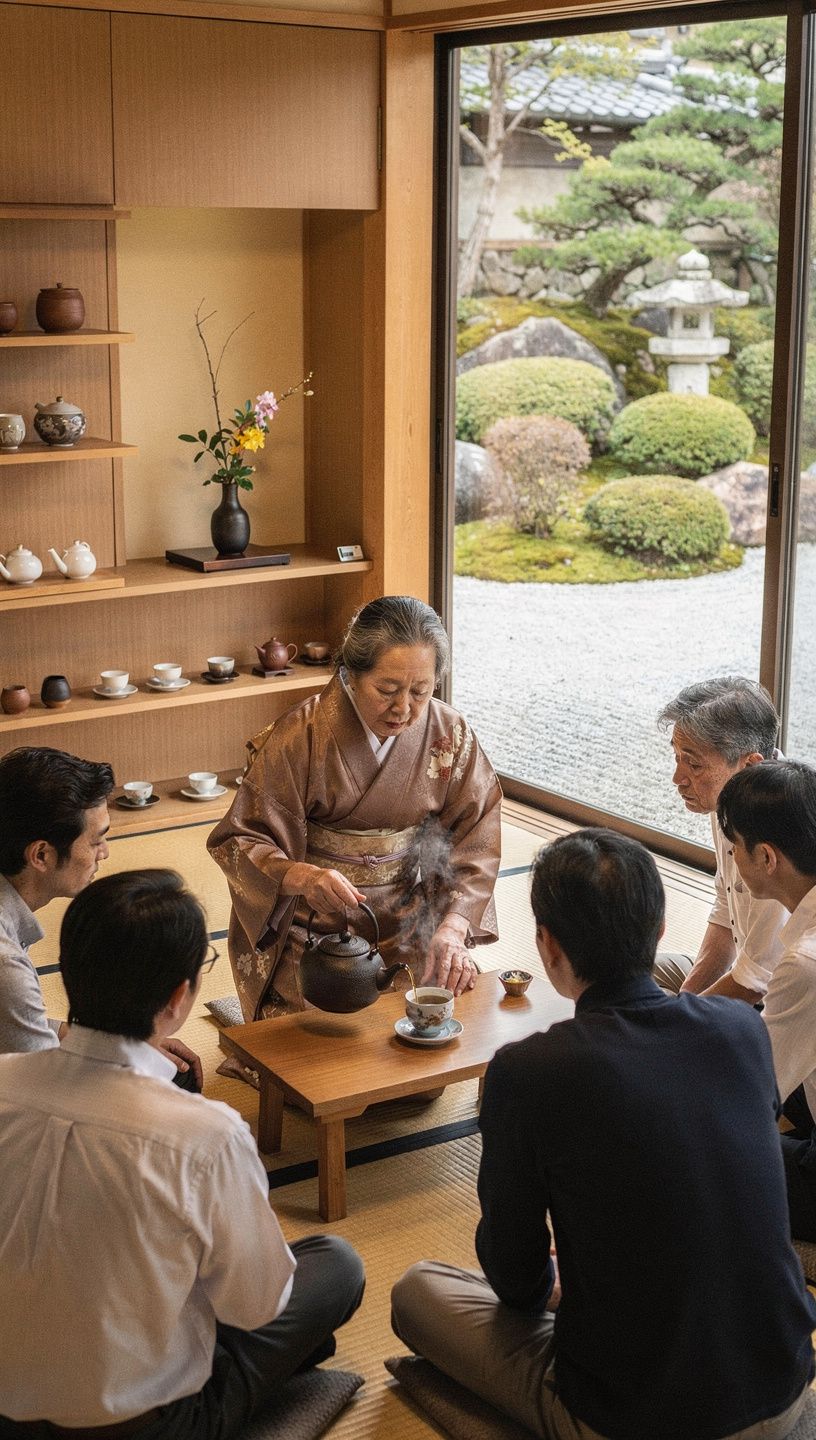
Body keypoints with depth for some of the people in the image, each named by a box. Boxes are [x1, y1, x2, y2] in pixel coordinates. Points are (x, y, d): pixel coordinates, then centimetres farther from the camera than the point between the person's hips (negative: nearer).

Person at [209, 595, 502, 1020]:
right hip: (314, 927, -3)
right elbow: (238, 841, -12)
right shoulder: (301, 737, -14)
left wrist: (453, 929, -18)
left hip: (408, 926, 3)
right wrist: (303, 877, -32)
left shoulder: (450, 735, -4)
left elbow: (476, 842, -2)